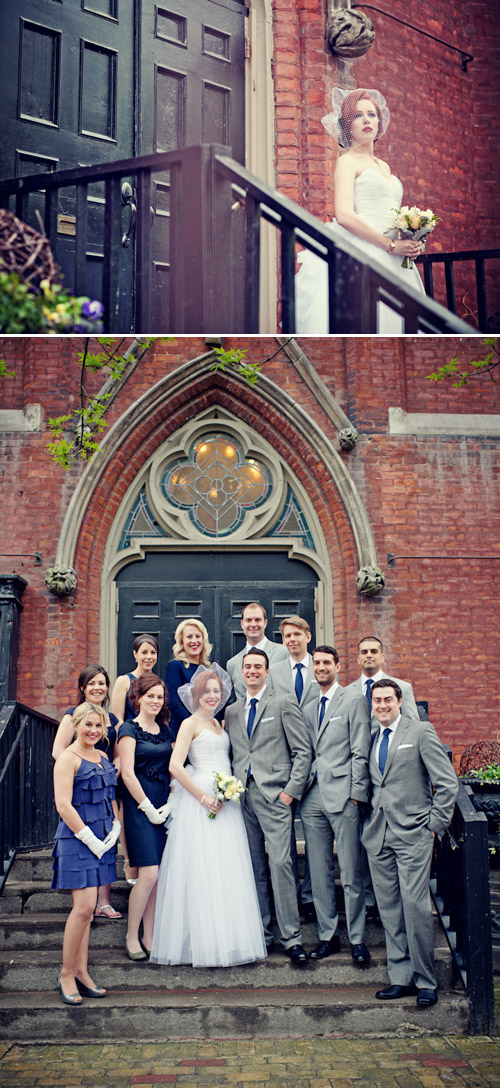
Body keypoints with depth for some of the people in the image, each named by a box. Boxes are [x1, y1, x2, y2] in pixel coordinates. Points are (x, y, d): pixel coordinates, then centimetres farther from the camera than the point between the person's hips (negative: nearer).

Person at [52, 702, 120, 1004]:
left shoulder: (103, 757, 14)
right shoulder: (68, 758, -9)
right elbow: (63, 805, -16)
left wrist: (115, 829, 7)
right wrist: (90, 839, -15)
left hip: (102, 839, 7)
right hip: (77, 839, -7)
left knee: (87, 907, 10)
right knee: (84, 906, -11)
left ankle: (81, 971, 16)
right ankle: (66, 974, 3)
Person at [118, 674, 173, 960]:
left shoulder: (165, 730, 14)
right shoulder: (129, 729, -4)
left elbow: (172, 768, 14)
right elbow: (127, 773, -10)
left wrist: (170, 803, 0)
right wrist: (148, 808, -11)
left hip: (164, 806, 6)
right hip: (139, 806, -6)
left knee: (158, 876, 5)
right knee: (149, 874, -10)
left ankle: (149, 937, 14)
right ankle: (132, 936, 6)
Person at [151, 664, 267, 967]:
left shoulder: (217, 723, 17)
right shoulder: (191, 724, -4)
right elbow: (176, 766, -14)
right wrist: (204, 798, -16)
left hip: (225, 802, 7)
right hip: (200, 802, -7)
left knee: (227, 870, 8)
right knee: (202, 871, -5)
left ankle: (226, 941, 16)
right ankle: (205, 946, 1)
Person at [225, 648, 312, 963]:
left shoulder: (284, 704, 1)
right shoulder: (232, 711, 16)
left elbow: (303, 751, -2)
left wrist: (291, 790, -8)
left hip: (274, 795, -5)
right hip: (242, 796, 5)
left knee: (280, 863, -10)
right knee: (254, 867, 8)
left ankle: (292, 937, -3)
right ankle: (261, 932, 17)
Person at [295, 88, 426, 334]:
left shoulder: (383, 166, 23)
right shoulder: (347, 161, 0)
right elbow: (344, 216, -15)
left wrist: (410, 243, 5)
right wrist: (391, 245, -15)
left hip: (388, 258, 7)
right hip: (359, 255, -7)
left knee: (388, 321, -1)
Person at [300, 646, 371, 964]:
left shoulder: (354, 702, 0)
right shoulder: (308, 709, 17)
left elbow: (360, 753, -5)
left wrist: (357, 794, -10)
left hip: (343, 795, -5)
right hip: (313, 797, 5)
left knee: (351, 873, -2)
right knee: (319, 872, 9)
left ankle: (358, 939, 9)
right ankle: (328, 935, 19)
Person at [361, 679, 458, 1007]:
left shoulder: (421, 731, -2)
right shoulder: (371, 737, 13)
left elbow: (448, 783, -4)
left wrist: (434, 825, -6)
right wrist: (370, 821, 8)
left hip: (412, 833, -5)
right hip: (378, 834, 5)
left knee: (416, 905, -8)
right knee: (389, 908, 6)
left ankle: (426, 981, 6)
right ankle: (401, 977, 17)